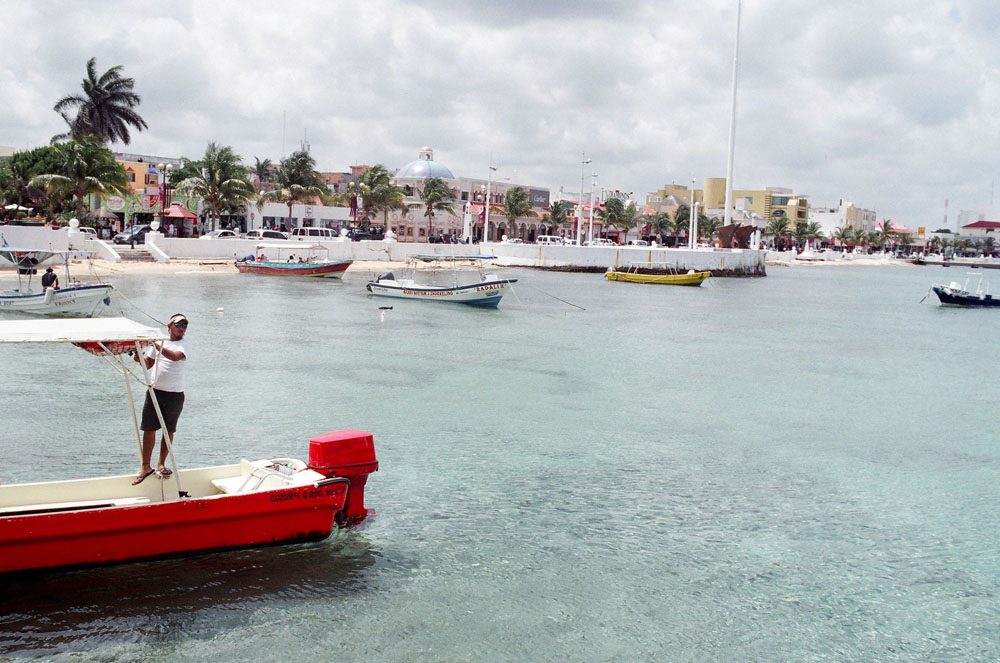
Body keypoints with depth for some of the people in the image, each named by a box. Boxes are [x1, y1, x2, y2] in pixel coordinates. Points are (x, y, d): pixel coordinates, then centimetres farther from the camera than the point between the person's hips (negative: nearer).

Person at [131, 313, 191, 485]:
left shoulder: (185, 344, -2)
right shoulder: (159, 341, 11)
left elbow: (175, 356, -24)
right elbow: (148, 364, 14)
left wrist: (156, 344, -27)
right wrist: (140, 358, -7)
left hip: (174, 394, -2)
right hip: (155, 390, 3)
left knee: (169, 430, 7)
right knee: (149, 429, 0)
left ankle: (161, 463, 21)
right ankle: (146, 466, 7)